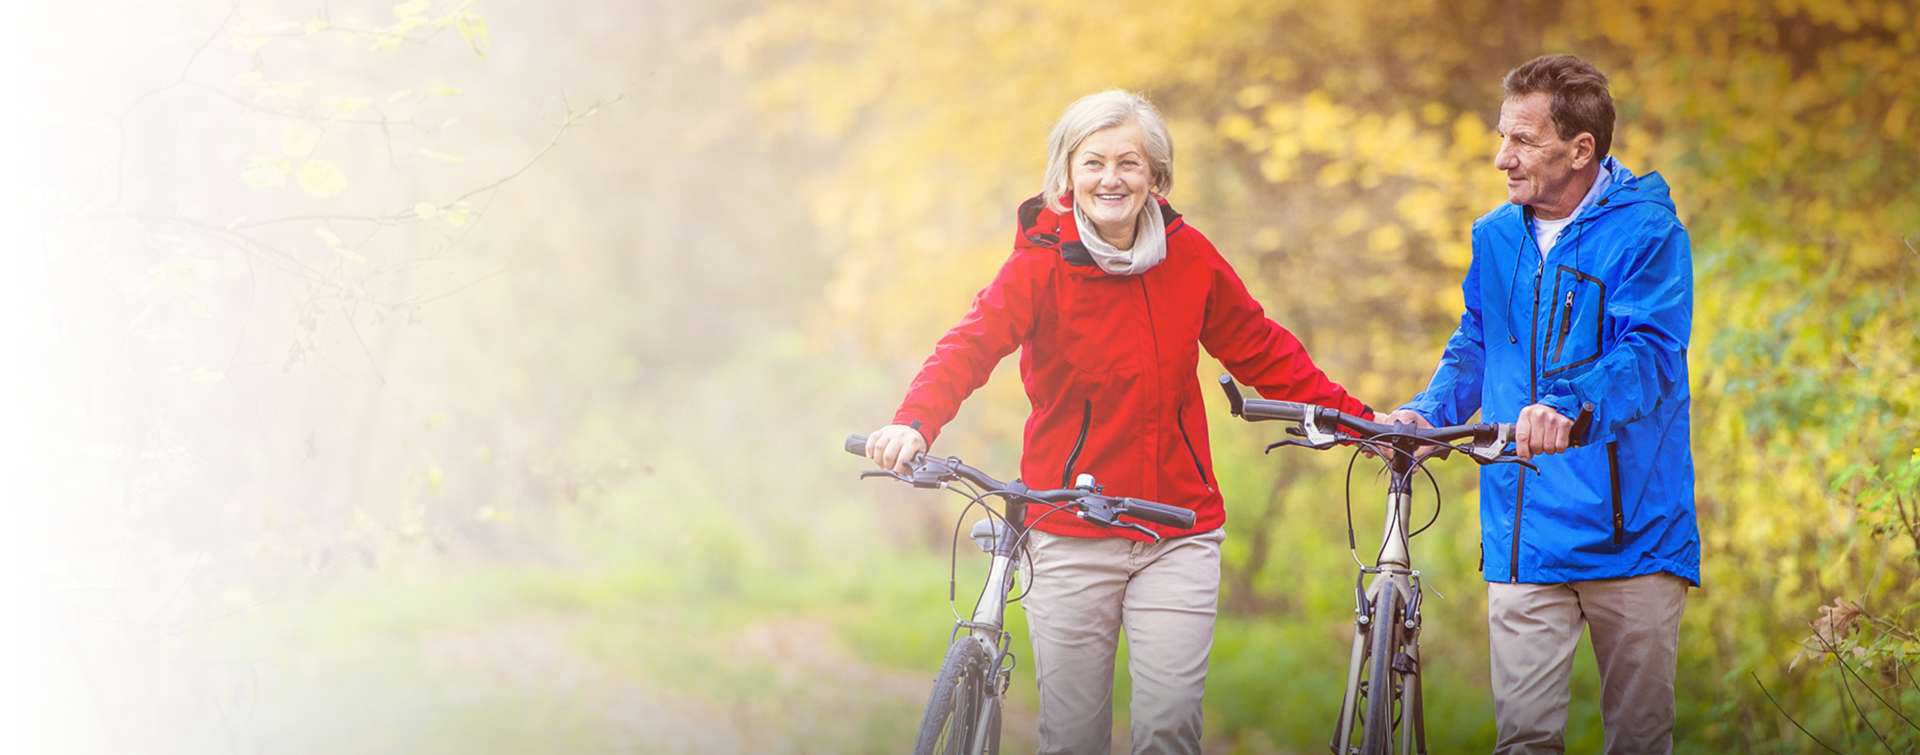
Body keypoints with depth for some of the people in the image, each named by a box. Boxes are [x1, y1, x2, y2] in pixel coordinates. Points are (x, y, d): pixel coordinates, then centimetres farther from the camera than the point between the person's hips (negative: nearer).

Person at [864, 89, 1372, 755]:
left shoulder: (1189, 257, 2)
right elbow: (972, 344, -22)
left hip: (1178, 535, 2)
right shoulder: (1041, 262, -7)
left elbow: (1261, 352, 15)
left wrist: (1356, 420, 12)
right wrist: (914, 423, -41)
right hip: (1071, 538, -2)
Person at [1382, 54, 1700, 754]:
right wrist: (1427, 412, 1)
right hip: (1524, 536, 4)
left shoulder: (1646, 231, -7)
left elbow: (1649, 355, -20)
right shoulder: (1496, 236, 10)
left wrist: (1568, 406, -39)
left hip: (1632, 534, -4)